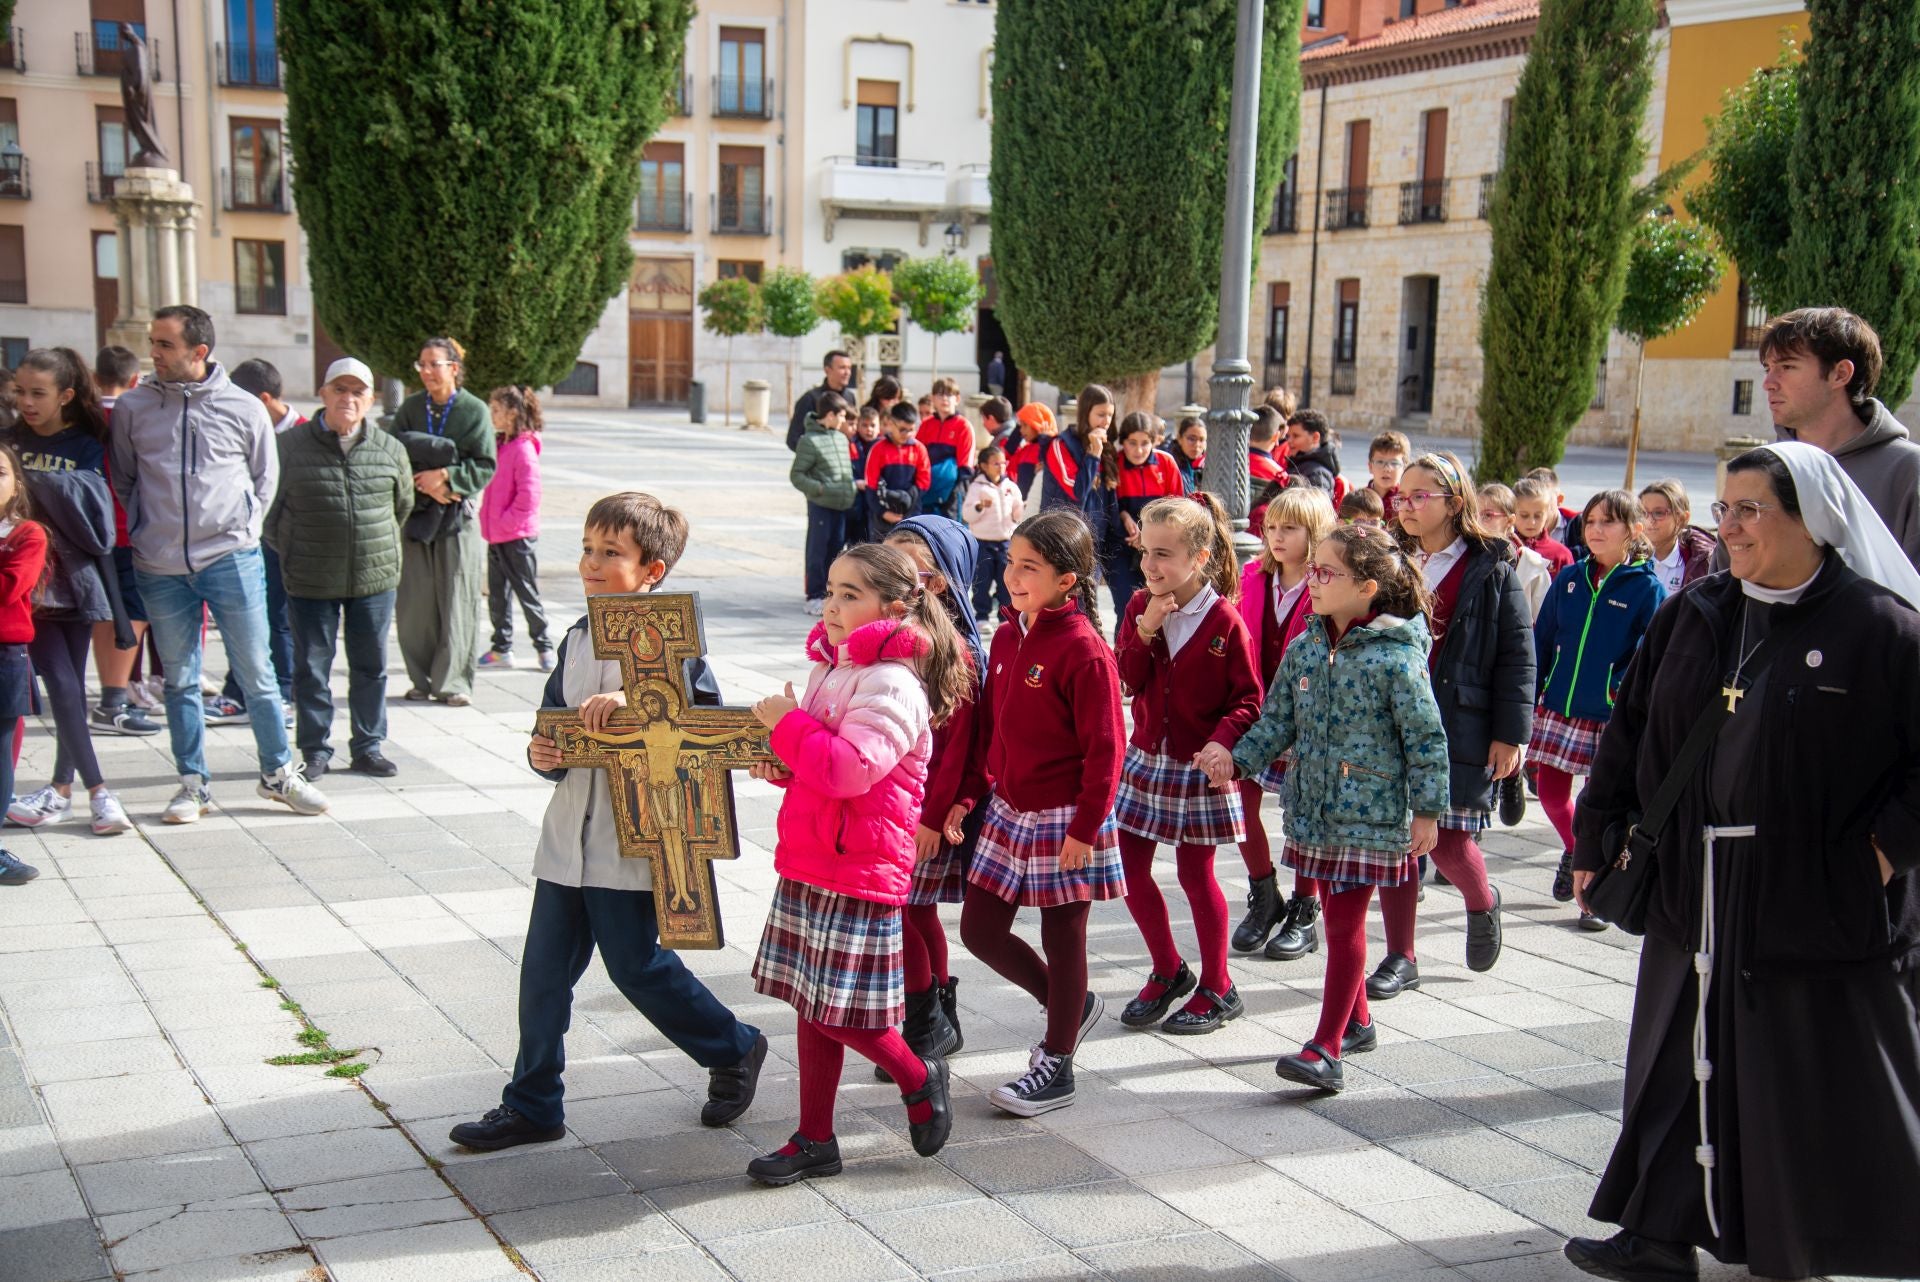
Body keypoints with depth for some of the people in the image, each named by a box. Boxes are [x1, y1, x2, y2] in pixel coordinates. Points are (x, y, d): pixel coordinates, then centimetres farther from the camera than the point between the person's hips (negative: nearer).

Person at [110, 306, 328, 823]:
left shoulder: (244, 408, -1)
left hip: (232, 561, -1)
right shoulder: (132, 408, 1)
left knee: (256, 673, 4)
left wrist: (243, 530, 4)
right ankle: (193, 783, 19)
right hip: (160, 568, 1)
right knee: (179, 680, 9)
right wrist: (146, 531, 6)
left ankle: (278, 773, 17)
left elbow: (265, 478, 11)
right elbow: (123, 481, 13)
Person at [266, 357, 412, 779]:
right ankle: (314, 751, 17)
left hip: (375, 577, 2)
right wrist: (290, 552, 9)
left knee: (371, 666, 9)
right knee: (311, 666, 6)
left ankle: (368, 748, 21)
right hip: (310, 581, -2)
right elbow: (270, 507, 8)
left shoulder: (389, 449, 3)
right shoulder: (290, 445, -2)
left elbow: (403, 506, 17)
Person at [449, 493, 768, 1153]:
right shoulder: (579, 638, 11)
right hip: (567, 834, 7)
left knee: (635, 964, 3)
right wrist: (542, 755, -6)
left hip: (632, 841, -7)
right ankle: (532, 1105, 21)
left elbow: (705, 711, -20)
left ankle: (734, 1050, 25)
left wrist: (632, 700, -32)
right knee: (544, 970, 8)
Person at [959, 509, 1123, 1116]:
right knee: (979, 929, 11)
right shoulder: (1007, 638, 6)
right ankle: (1069, 1005, 33)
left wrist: (1086, 827, -18)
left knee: (1062, 938, 6)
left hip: (1064, 816, -8)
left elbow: (1103, 747, -17)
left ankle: (1056, 1065, 22)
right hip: (1008, 810, 8)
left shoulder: (1084, 650, -18)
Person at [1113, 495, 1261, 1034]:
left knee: (1196, 873, 4)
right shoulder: (1140, 607, 0)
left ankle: (1216, 989, 21)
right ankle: (1168, 972, 26)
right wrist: (1145, 630, -19)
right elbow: (1130, 681, -6)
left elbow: (1248, 699, -10)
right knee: (1129, 868, 6)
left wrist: (1222, 741, -26)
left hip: (1198, 765, -5)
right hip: (1145, 757, 5)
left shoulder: (1224, 620, -14)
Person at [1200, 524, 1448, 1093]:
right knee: (1338, 918, 17)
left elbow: (1426, 738, -10)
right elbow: (1278, 721, 8)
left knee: (1345, 923, -5)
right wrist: (1237, 757, -7)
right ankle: (1357, 1021, 33)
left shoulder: (1396, 657, -14)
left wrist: (1427, 809, -10)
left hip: (1370, 814, -6)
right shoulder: (1305, 648, 3)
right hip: (1313, 810, 6)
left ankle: (1327, 1048, -3)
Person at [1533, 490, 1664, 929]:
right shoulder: (1570, 578, 4)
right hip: (1559, 707, 4)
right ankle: (1573, 849, 40)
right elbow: (1542, 638, 7)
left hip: (1612, 716, -4)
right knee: (1551, 793, 9)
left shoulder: (1647, 588, -7)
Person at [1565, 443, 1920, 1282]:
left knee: (1816, 1079, 8)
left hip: (1821, 899, -5)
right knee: (1685, 1057, 11)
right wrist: (1597, 838, 6)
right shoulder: (1693, 618, 6)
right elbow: (1630, 734, 9)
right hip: (1697, 891, 5)